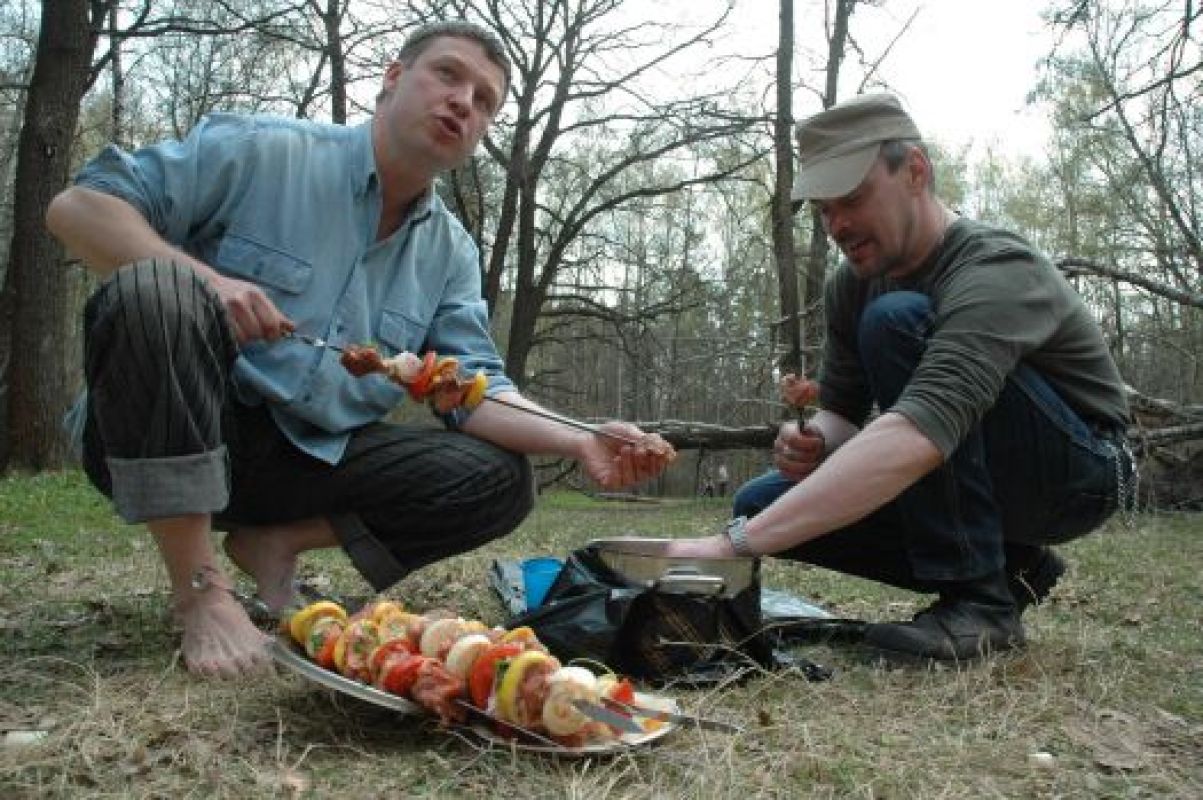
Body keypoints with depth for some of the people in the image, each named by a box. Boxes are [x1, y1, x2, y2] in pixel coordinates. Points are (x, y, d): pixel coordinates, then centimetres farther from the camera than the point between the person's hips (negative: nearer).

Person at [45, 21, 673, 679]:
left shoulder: (451, 254, 6)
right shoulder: (260, 151, -7)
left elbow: (477, 390, -1)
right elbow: (77, 206, -9)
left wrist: (580, 443, -20)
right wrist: (200, 277, -27)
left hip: (317, 461, 4)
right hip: (165, 439, -3)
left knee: (501, 481, -10)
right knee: (154, 292, -34)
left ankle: (277, 542, -1)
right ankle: (201, 593, -23)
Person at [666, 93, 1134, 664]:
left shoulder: (995, 272, -29)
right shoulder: (851, 285, -3)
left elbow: (919, 435, -45)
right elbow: (842, 414, 1)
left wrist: (734, 544, -51)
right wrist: (811, 443, -26)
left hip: (1081, 468, -7)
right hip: (976, 482, 8)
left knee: (897, 320, -30)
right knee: (763, 504, -10)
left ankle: (978, 599, -21)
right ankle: (1007, 566, 3)